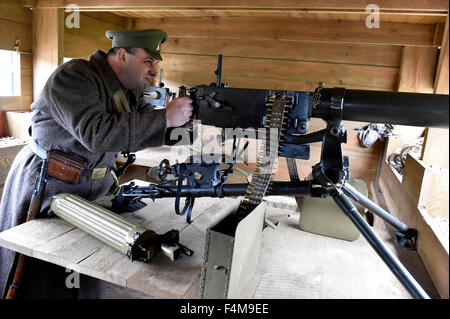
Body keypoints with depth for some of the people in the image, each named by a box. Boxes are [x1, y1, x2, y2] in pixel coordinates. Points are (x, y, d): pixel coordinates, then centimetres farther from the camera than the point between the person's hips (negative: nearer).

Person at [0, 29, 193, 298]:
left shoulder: (131, 90, 6)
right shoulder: (73, 77, -20)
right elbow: (96, 133, -34)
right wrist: (165, 118, -34)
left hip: (95, 191, 7)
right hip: (45, 191, -6)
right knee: (38, 280, 7)